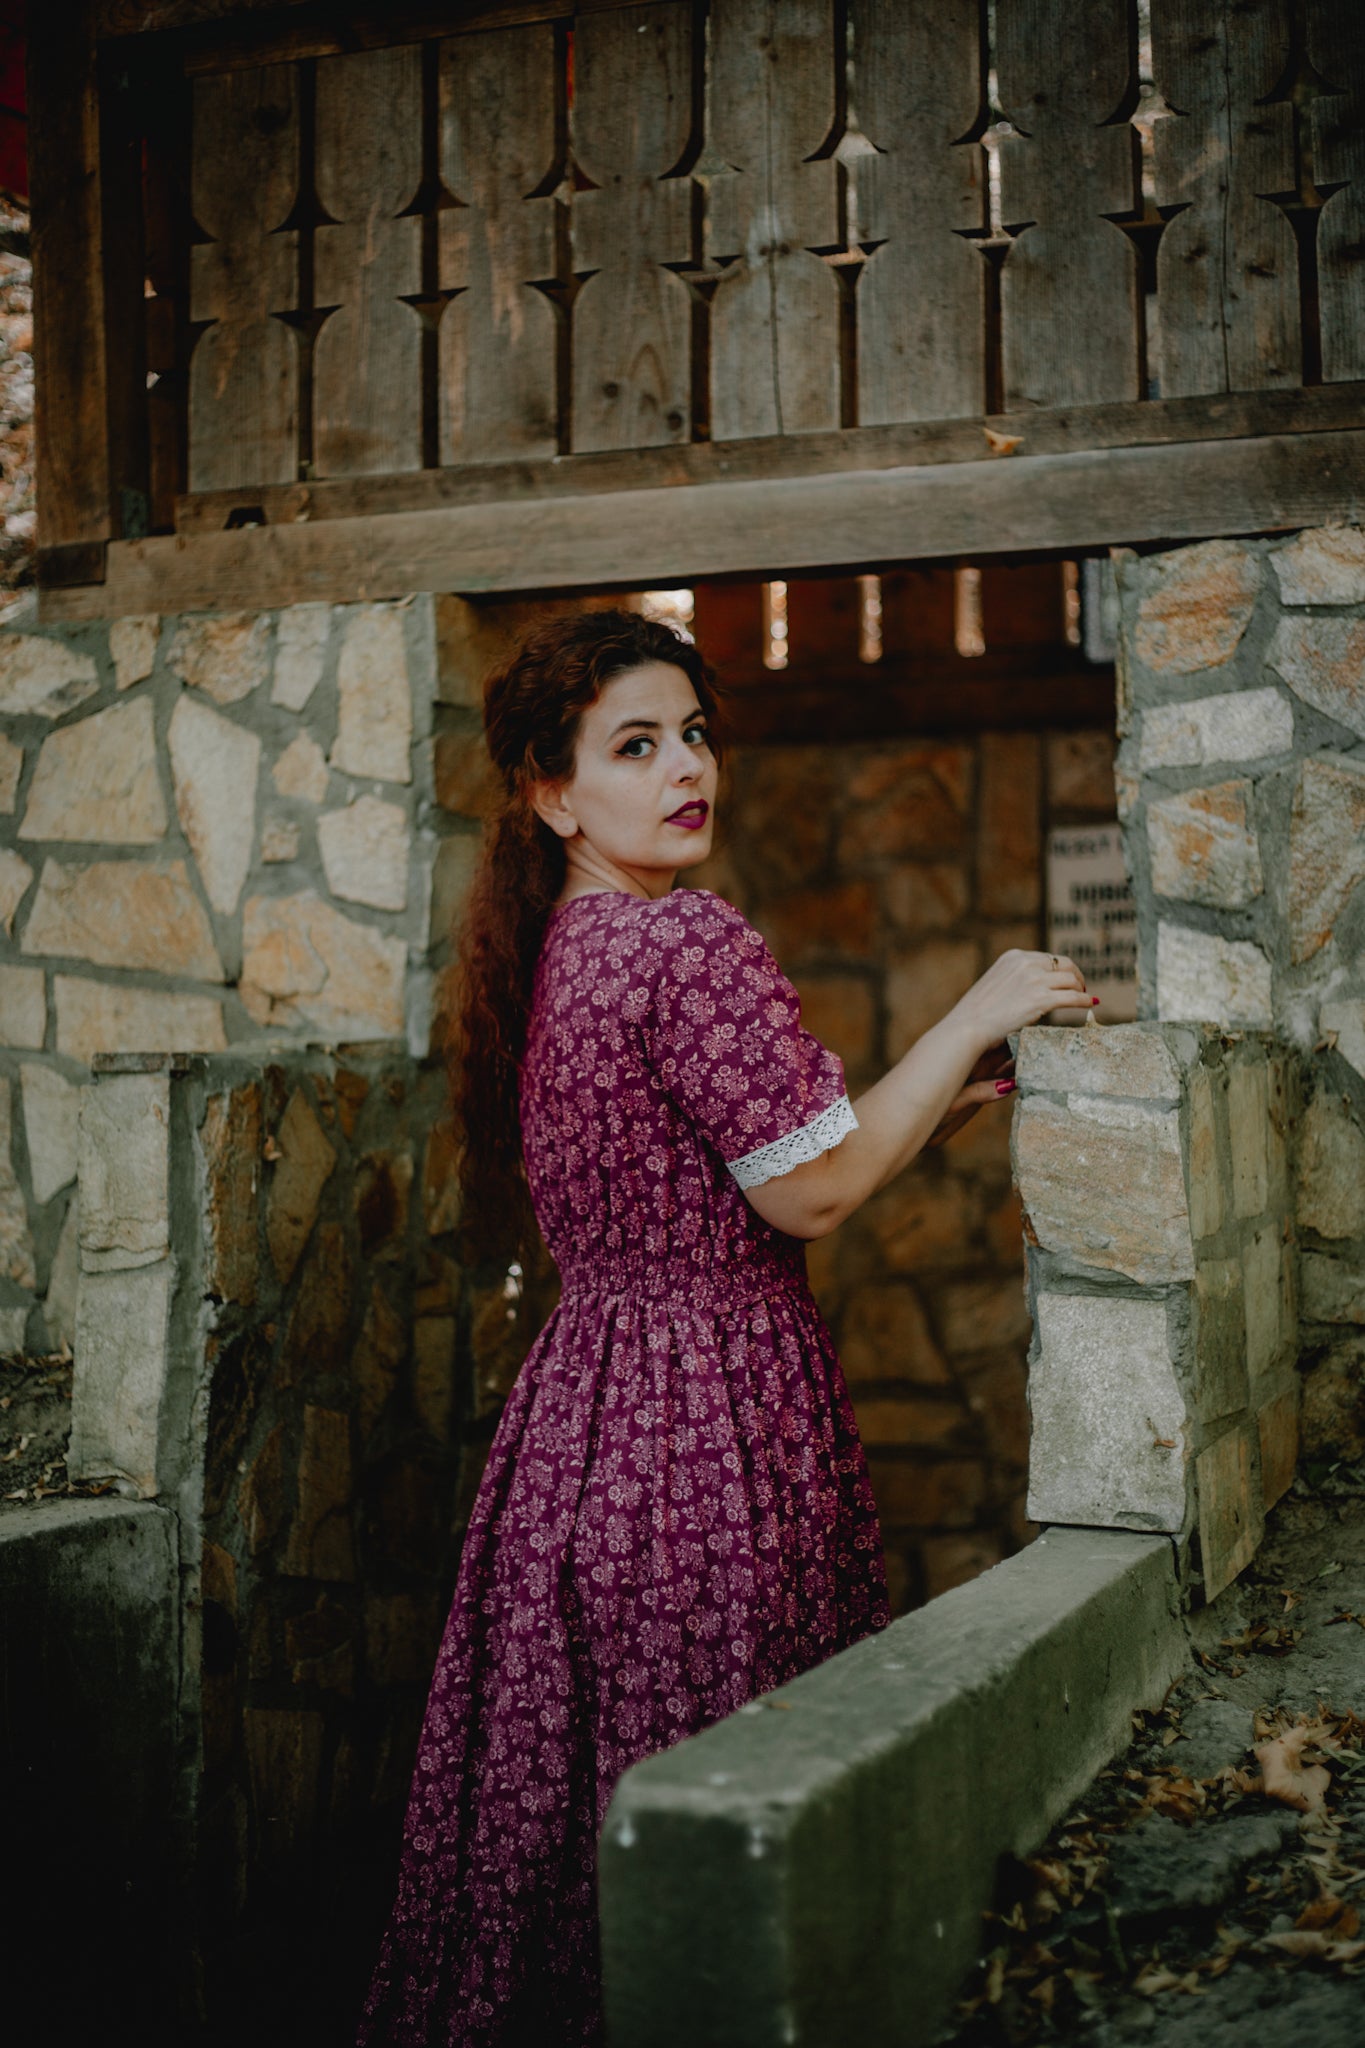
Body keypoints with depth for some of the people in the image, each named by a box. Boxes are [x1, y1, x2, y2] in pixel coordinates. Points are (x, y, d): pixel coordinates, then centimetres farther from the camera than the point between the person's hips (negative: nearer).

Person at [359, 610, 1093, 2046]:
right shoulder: (692, 941, -16)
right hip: (715, 1411, -9)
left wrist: (949, 1098, 13)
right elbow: (807, 1192, -13)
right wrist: (974, 1020, -4)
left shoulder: (555, 955, 13)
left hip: (586, 1394, 9)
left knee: (572, 1792, 17)